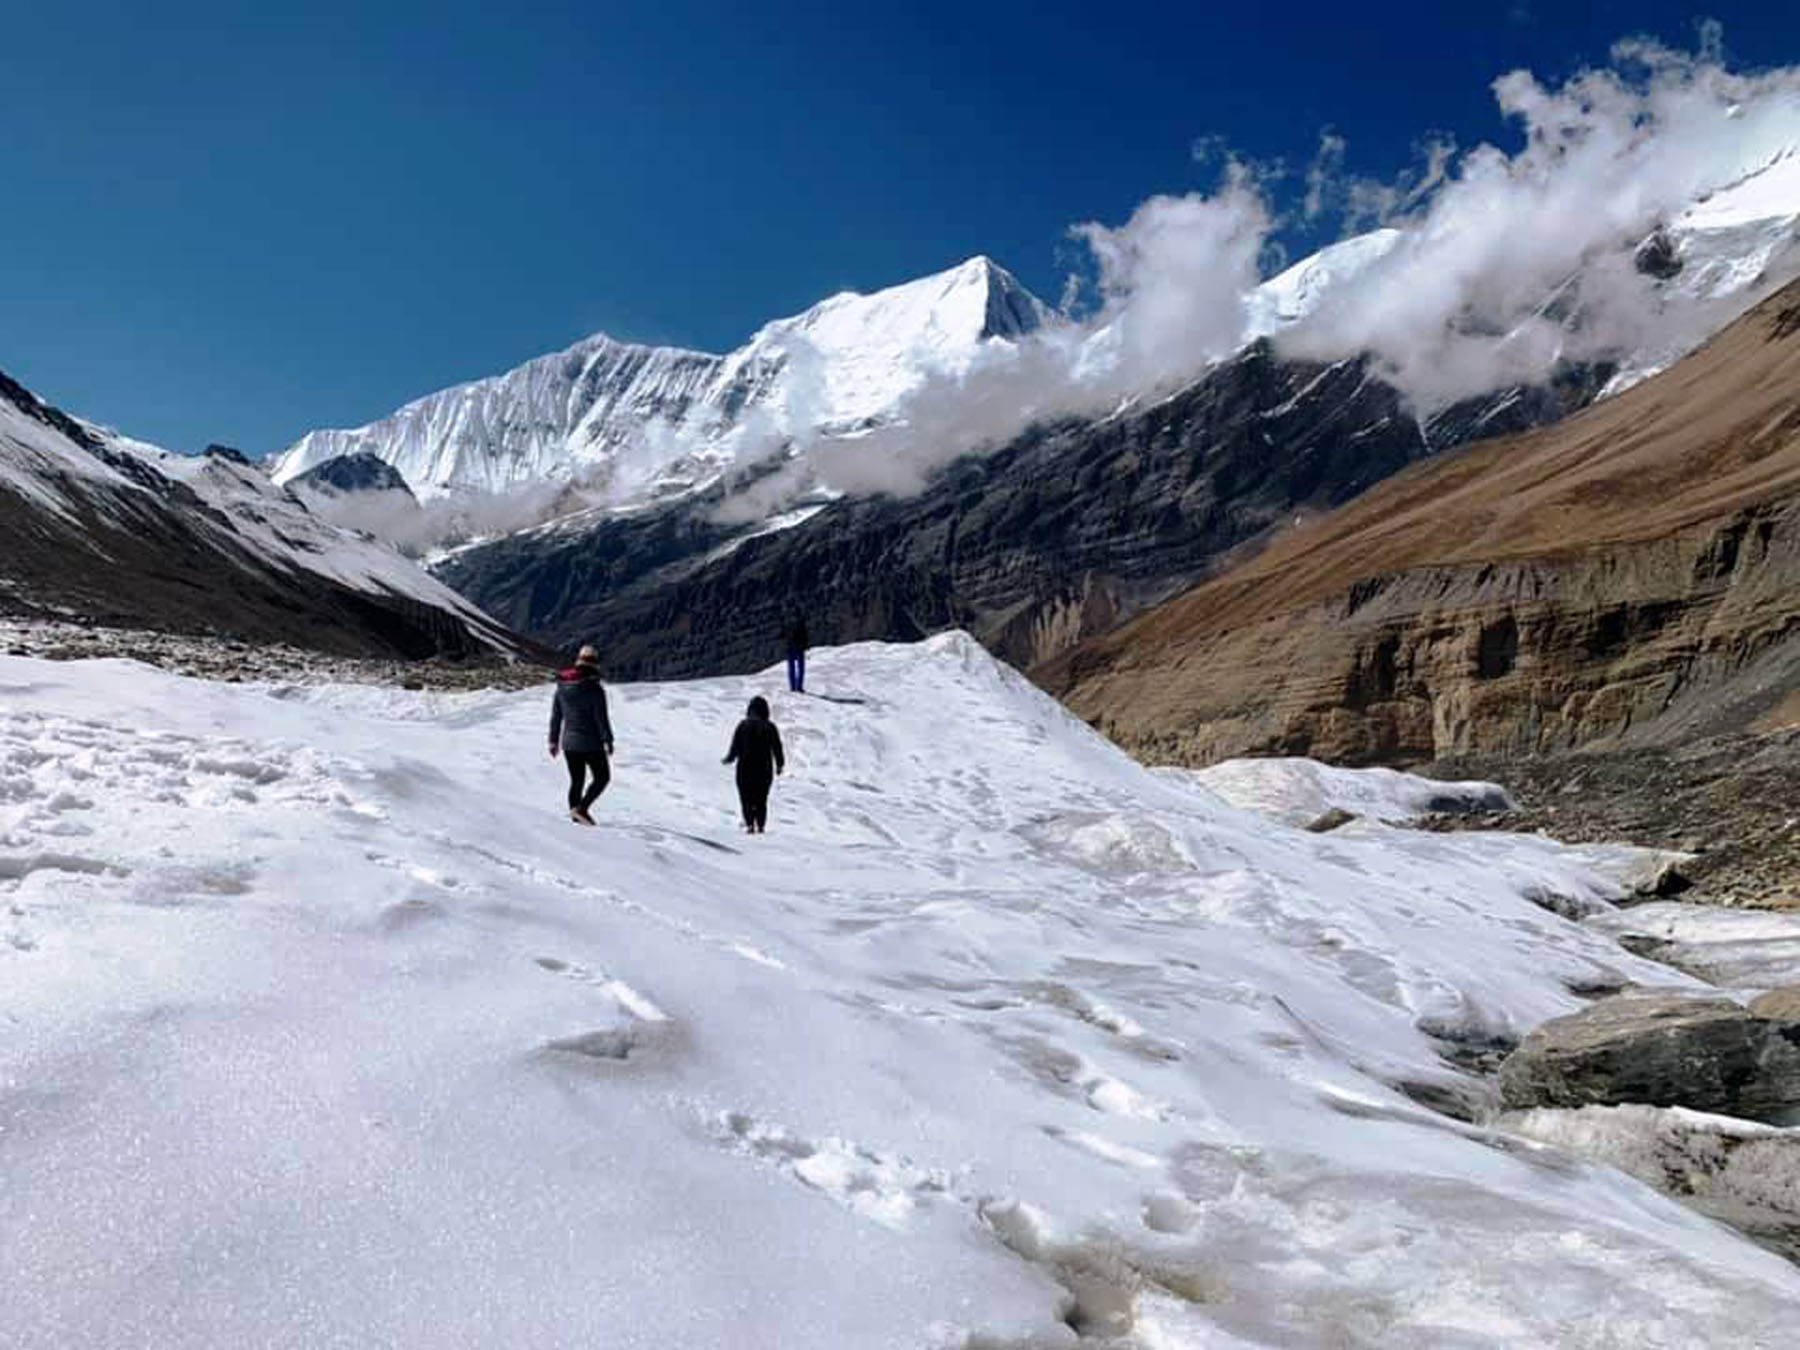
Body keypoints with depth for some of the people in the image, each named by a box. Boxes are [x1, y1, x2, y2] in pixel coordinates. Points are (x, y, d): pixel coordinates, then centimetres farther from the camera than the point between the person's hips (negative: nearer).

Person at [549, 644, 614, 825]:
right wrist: (607, 740, -7)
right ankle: (581, 809, -6)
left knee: (576, 780, 17)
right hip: (591, 743, -6)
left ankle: (576, 817, 21)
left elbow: (555, 716, 9)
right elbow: (601, 718, -16)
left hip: (569, 743, 6)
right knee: (602, 777, 10)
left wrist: (553, 740, 17)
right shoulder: (595, 689, -16)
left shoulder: (561, 687, 3)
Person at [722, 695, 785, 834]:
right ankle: (761, 826, 6)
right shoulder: (770, 727, -3)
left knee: (746, 799, 4)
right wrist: (780, 765, 14)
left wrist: (729, 759, 11)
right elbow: (777, 748, 1)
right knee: (761, 800, 13)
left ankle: (750, 824, -13)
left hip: (745, 769, -1)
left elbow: (735, 747, -5)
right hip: (765, 770, 1)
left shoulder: (743, 725, -5)